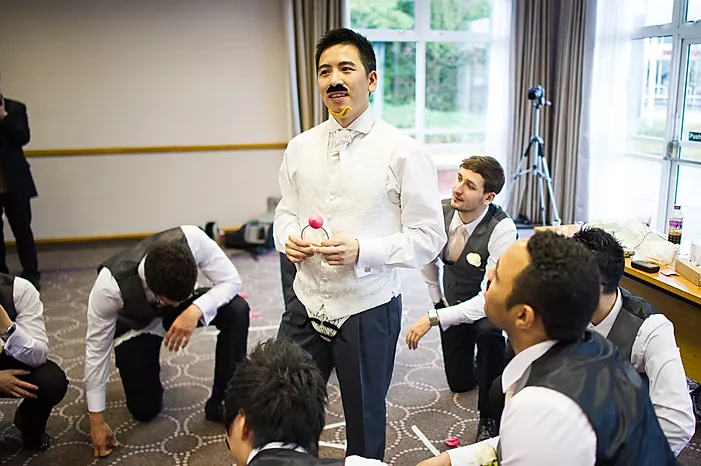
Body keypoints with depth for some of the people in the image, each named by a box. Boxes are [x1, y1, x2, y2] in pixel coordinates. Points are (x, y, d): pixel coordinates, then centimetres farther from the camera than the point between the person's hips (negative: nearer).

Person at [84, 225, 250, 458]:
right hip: (137, 326, -1)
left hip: (184, 314, 2)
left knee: (237, 309, -28)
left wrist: (195, 310, -46)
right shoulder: (110, 284, -39)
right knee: (145, 410, -4)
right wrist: (97, 420, -17)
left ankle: (222, 403, -10)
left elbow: (231, 281, -26)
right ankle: (147, 365, 29)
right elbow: (96, 346, -25)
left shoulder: (192, 239, -38)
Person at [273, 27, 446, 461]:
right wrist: (289, 238, -8)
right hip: (306, 305, 4)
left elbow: (429, 237, -10)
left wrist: (361, 250, -23)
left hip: (368, 311, -4)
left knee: (365, 421, 17)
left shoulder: (403, 152, -12)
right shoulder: (301, 147, 4)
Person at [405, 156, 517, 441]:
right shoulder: (440, 211, -18)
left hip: (487, 306, -4)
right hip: (452, 301, 5)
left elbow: (490, 297, -35)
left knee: (488, 333, -39)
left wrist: (433, 319, -37)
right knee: (459, 383, 11)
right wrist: (436, 297, 6)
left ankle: (489, 416, -15)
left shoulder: (502, 229, -33)